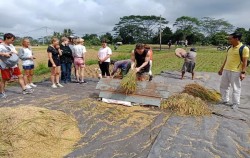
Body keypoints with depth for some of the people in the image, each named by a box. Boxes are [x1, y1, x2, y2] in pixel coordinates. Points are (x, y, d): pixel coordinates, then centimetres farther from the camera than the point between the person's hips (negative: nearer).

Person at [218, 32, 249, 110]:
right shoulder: (230, 48, 11)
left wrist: (243, 72, -17)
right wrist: (221, 69, 18)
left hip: (236, 71, -7)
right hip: (226, 70, 8)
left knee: (236, 88, 4)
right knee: (223, 86, 14)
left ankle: (235, 104, 16)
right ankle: (225, 101, 29)